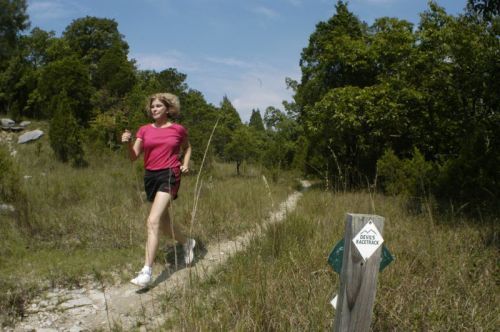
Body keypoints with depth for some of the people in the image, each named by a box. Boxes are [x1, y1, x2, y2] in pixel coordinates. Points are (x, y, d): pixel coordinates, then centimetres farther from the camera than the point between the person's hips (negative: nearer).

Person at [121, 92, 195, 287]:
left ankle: (147, 272, -20)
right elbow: (134, 156, 1)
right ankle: (187, 243, 44)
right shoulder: (144, 130, 8)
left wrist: (185, 164, 5)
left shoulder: (178, 129, 3)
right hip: (150, 176, 5)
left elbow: (187, 147, 22)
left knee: (153, 221, -19)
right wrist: (128, 143, -18)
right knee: (163, 223, 15)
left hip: (169, 176, -5)